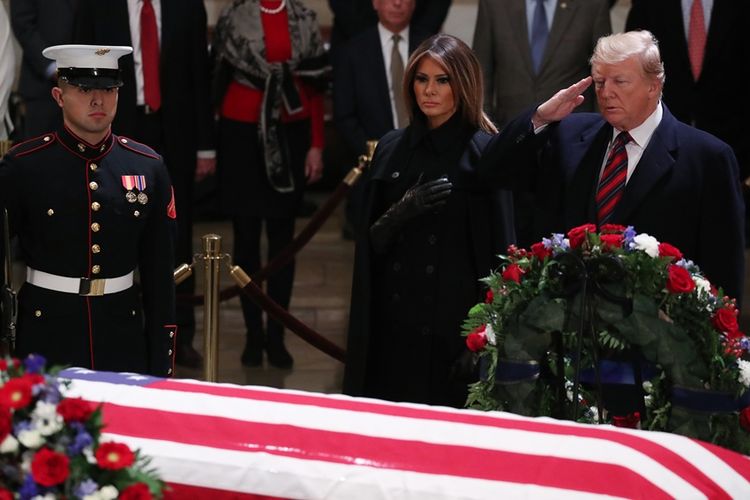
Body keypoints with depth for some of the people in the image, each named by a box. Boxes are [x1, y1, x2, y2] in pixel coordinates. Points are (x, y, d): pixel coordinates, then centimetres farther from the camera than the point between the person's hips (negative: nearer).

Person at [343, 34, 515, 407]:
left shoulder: (483, 153, -4)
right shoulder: (392, 148, 9)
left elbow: (498, 248, -6)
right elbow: (371, 243, 10)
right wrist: (400, 214, -11)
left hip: (455, 319, -4)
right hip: (393, 320, 4)